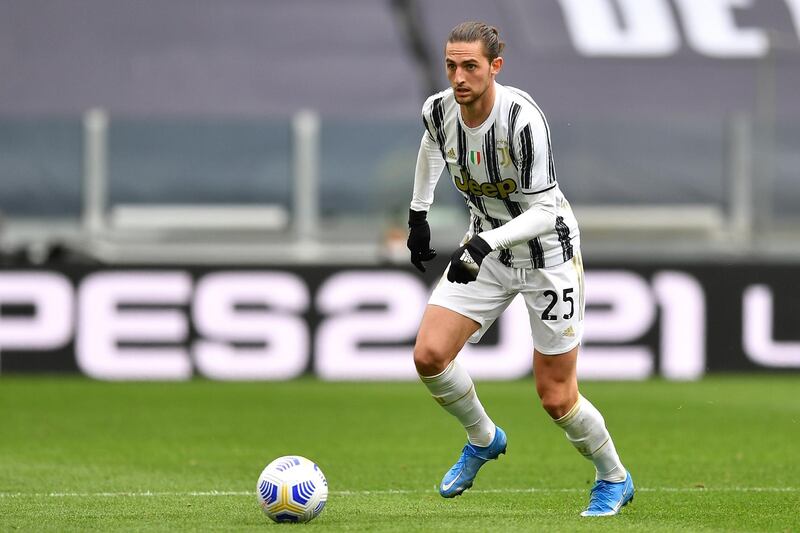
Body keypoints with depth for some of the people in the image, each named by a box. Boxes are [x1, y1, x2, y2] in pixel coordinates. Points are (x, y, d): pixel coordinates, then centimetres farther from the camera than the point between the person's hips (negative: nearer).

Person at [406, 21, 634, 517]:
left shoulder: (523, 119, -31)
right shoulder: (439, 110, -12)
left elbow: (545, 211, -30)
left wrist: (486, 242, -42)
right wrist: (419, 212, 18)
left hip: (548, 251, -5)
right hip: (487, 249, 5)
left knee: (556, 397, -1)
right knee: (429, 355, -11)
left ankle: (614, 479, 27)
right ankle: (484, 439, 17)